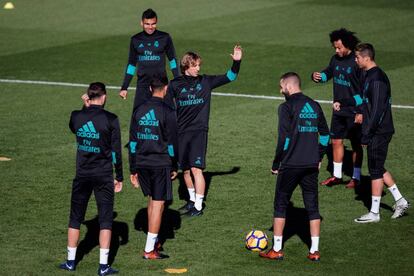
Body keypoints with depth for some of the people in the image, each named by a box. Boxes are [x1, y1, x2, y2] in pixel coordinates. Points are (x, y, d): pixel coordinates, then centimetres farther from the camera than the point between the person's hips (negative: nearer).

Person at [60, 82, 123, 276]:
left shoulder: (76, 116, -3)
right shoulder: (110, 119, -10)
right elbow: (116, 151, -7)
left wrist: (86, 106, 19)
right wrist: (119, 177, 2)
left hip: (82, 176, 3)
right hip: (104, 176, -2)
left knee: (75, 218, 14)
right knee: (105, 220, 3)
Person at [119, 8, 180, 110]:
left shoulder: (164, 38, -2)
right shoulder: (135, 40, 5)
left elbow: (172, 60, 8)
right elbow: (131, 64, 13)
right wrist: (124, 87, 11)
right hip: (142, 85, 2)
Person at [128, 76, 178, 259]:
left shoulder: (139, 111, 5)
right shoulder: (167, 112, -10)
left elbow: (133, 142, 8)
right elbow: (172, 142, -8)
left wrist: (133, 170, 13)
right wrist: (174, 167, 3)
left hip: (142, 164, 6)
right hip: (161, 164, -6)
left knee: (151, 200, 21)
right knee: (158, 204, -1)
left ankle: (153, 241, 28)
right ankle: (150, 250, -2)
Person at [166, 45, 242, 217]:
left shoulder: (206, 81, 2)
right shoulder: (175, 85, 2)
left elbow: (230, 77, 5)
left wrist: (236, 62, -9)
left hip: (199, 131, -2)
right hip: (181, 132, 2)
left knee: (196, 169, -11)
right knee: (185, 170, 10)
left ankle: (198, 206, -7)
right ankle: (192, 200, 28)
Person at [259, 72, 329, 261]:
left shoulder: (287, 107, -9)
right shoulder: (314, 106, 10)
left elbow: (284, 138, -15)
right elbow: (325, 134, 15)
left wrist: (276, 164, -6)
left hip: (290, 165, -5)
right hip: (311, 165, 5)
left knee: (280, 205, 7)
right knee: (312, 207, 9)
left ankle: (277, 250, 9)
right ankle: (315, 251, 8)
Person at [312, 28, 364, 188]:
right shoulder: (336, 59, 3)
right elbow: (328, 73, 20)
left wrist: (361, 112, -19)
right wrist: (318, 76, -4)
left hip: (354, 112, -6)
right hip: (338, 110, 6)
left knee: (356, 145, 5)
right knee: (336, 141, 10)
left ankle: (356, 177, 16)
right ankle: (337, 175, 21)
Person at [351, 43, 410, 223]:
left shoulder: (376, 79, -19)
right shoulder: (371, 76, 12)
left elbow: (377, 110, -23)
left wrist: (366, 135, -20)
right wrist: (366, 132, 20)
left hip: (379, 132, -10)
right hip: (379, 132, 10)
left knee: (376, 170, -3)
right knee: (378, 169, 16)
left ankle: (374, 213, 4)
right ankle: (400, 201, 22)